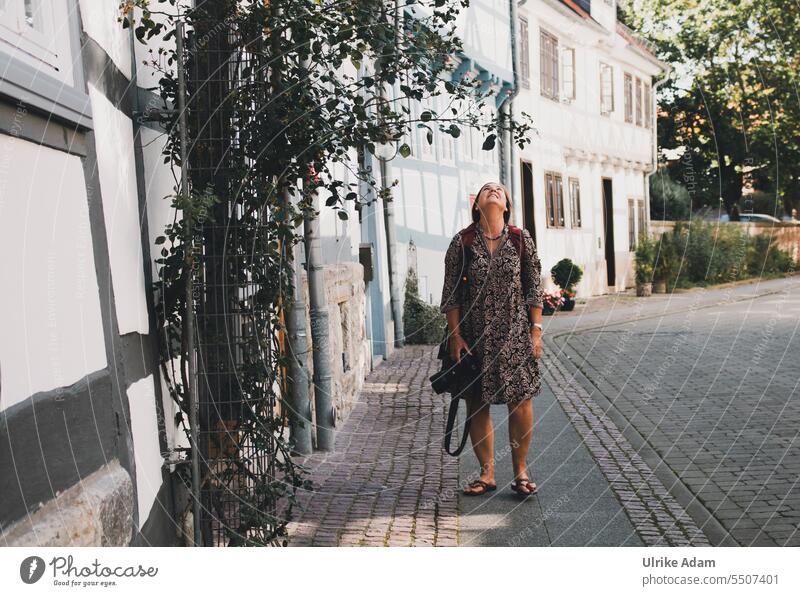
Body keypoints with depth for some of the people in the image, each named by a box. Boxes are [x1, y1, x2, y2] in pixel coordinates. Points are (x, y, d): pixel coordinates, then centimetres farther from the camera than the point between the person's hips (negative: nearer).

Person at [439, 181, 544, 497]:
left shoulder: (522, 239, 2)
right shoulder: (462, 241, -1)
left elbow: (534, 289, 4)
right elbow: (450, 293, 0)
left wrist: (536, 330, -1)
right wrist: (455, 335, -5)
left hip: (515, 333, 0)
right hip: (475, 335, 0)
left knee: (521, 401, 1)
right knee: (477, 405, 5)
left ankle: (520, 471, 17)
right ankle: (487, 473, 18)